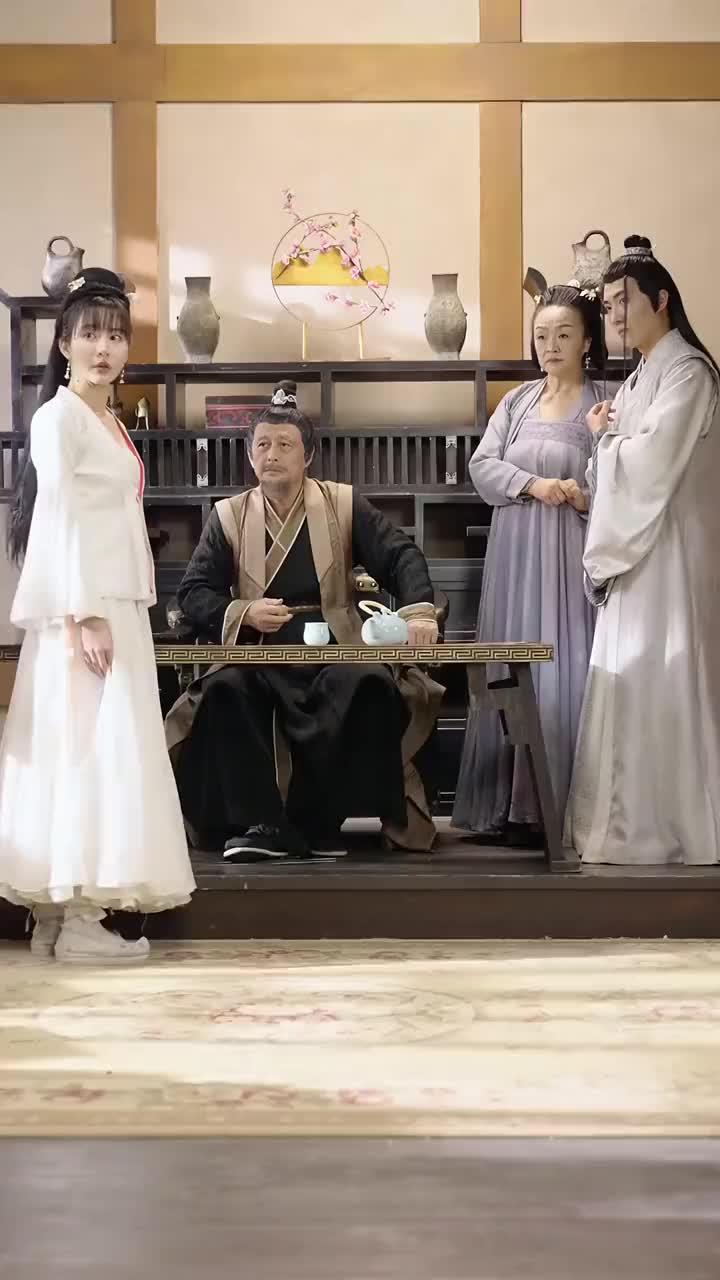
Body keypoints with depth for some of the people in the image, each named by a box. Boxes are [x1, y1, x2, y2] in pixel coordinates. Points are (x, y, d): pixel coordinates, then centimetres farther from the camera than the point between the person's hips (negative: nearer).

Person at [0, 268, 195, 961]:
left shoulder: (110, 423, 19)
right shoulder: (59, 416, -7)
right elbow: (60, 518, -15)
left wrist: (112, 613, 12)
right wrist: (83, 614, -21)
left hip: (116, 604, 9)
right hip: (78, 607, -9)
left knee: (93, 745, 7)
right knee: (87, 744, -10)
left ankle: (56, 912, 9)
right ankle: (78, 919, -8)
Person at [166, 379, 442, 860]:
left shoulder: (343, 505, 10)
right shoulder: (229, 517, 11)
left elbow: (401, 556, 4)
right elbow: (193, 592, 7)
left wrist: (418, 611, -15)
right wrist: (241, 613, -13)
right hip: (256, 655, 0)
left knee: (371, 687, -33)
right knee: (224, 692, -33)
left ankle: (318, 821, -15)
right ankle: (261, 823, -21)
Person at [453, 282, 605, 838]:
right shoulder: (518, 401, 13)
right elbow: (482, 465, 5)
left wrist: (584, 497, -25)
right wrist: (535, 484, -10)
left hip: (569, 559, -4)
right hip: (515, 557, 4)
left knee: (560, 676, -9)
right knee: (509, 675, 3)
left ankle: (550, 810, -6)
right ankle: (507, 805, 7)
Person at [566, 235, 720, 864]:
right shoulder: (641, 377, 17)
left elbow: (652, 461, -19)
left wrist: (604, 437, -2)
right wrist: (608, 437, -1)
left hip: (669, 551, -9)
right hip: (635, 547, 9)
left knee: (657, 681, -7)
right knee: (631, 681, 8)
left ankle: (668, 827, 0)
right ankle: (635, 823, 13)